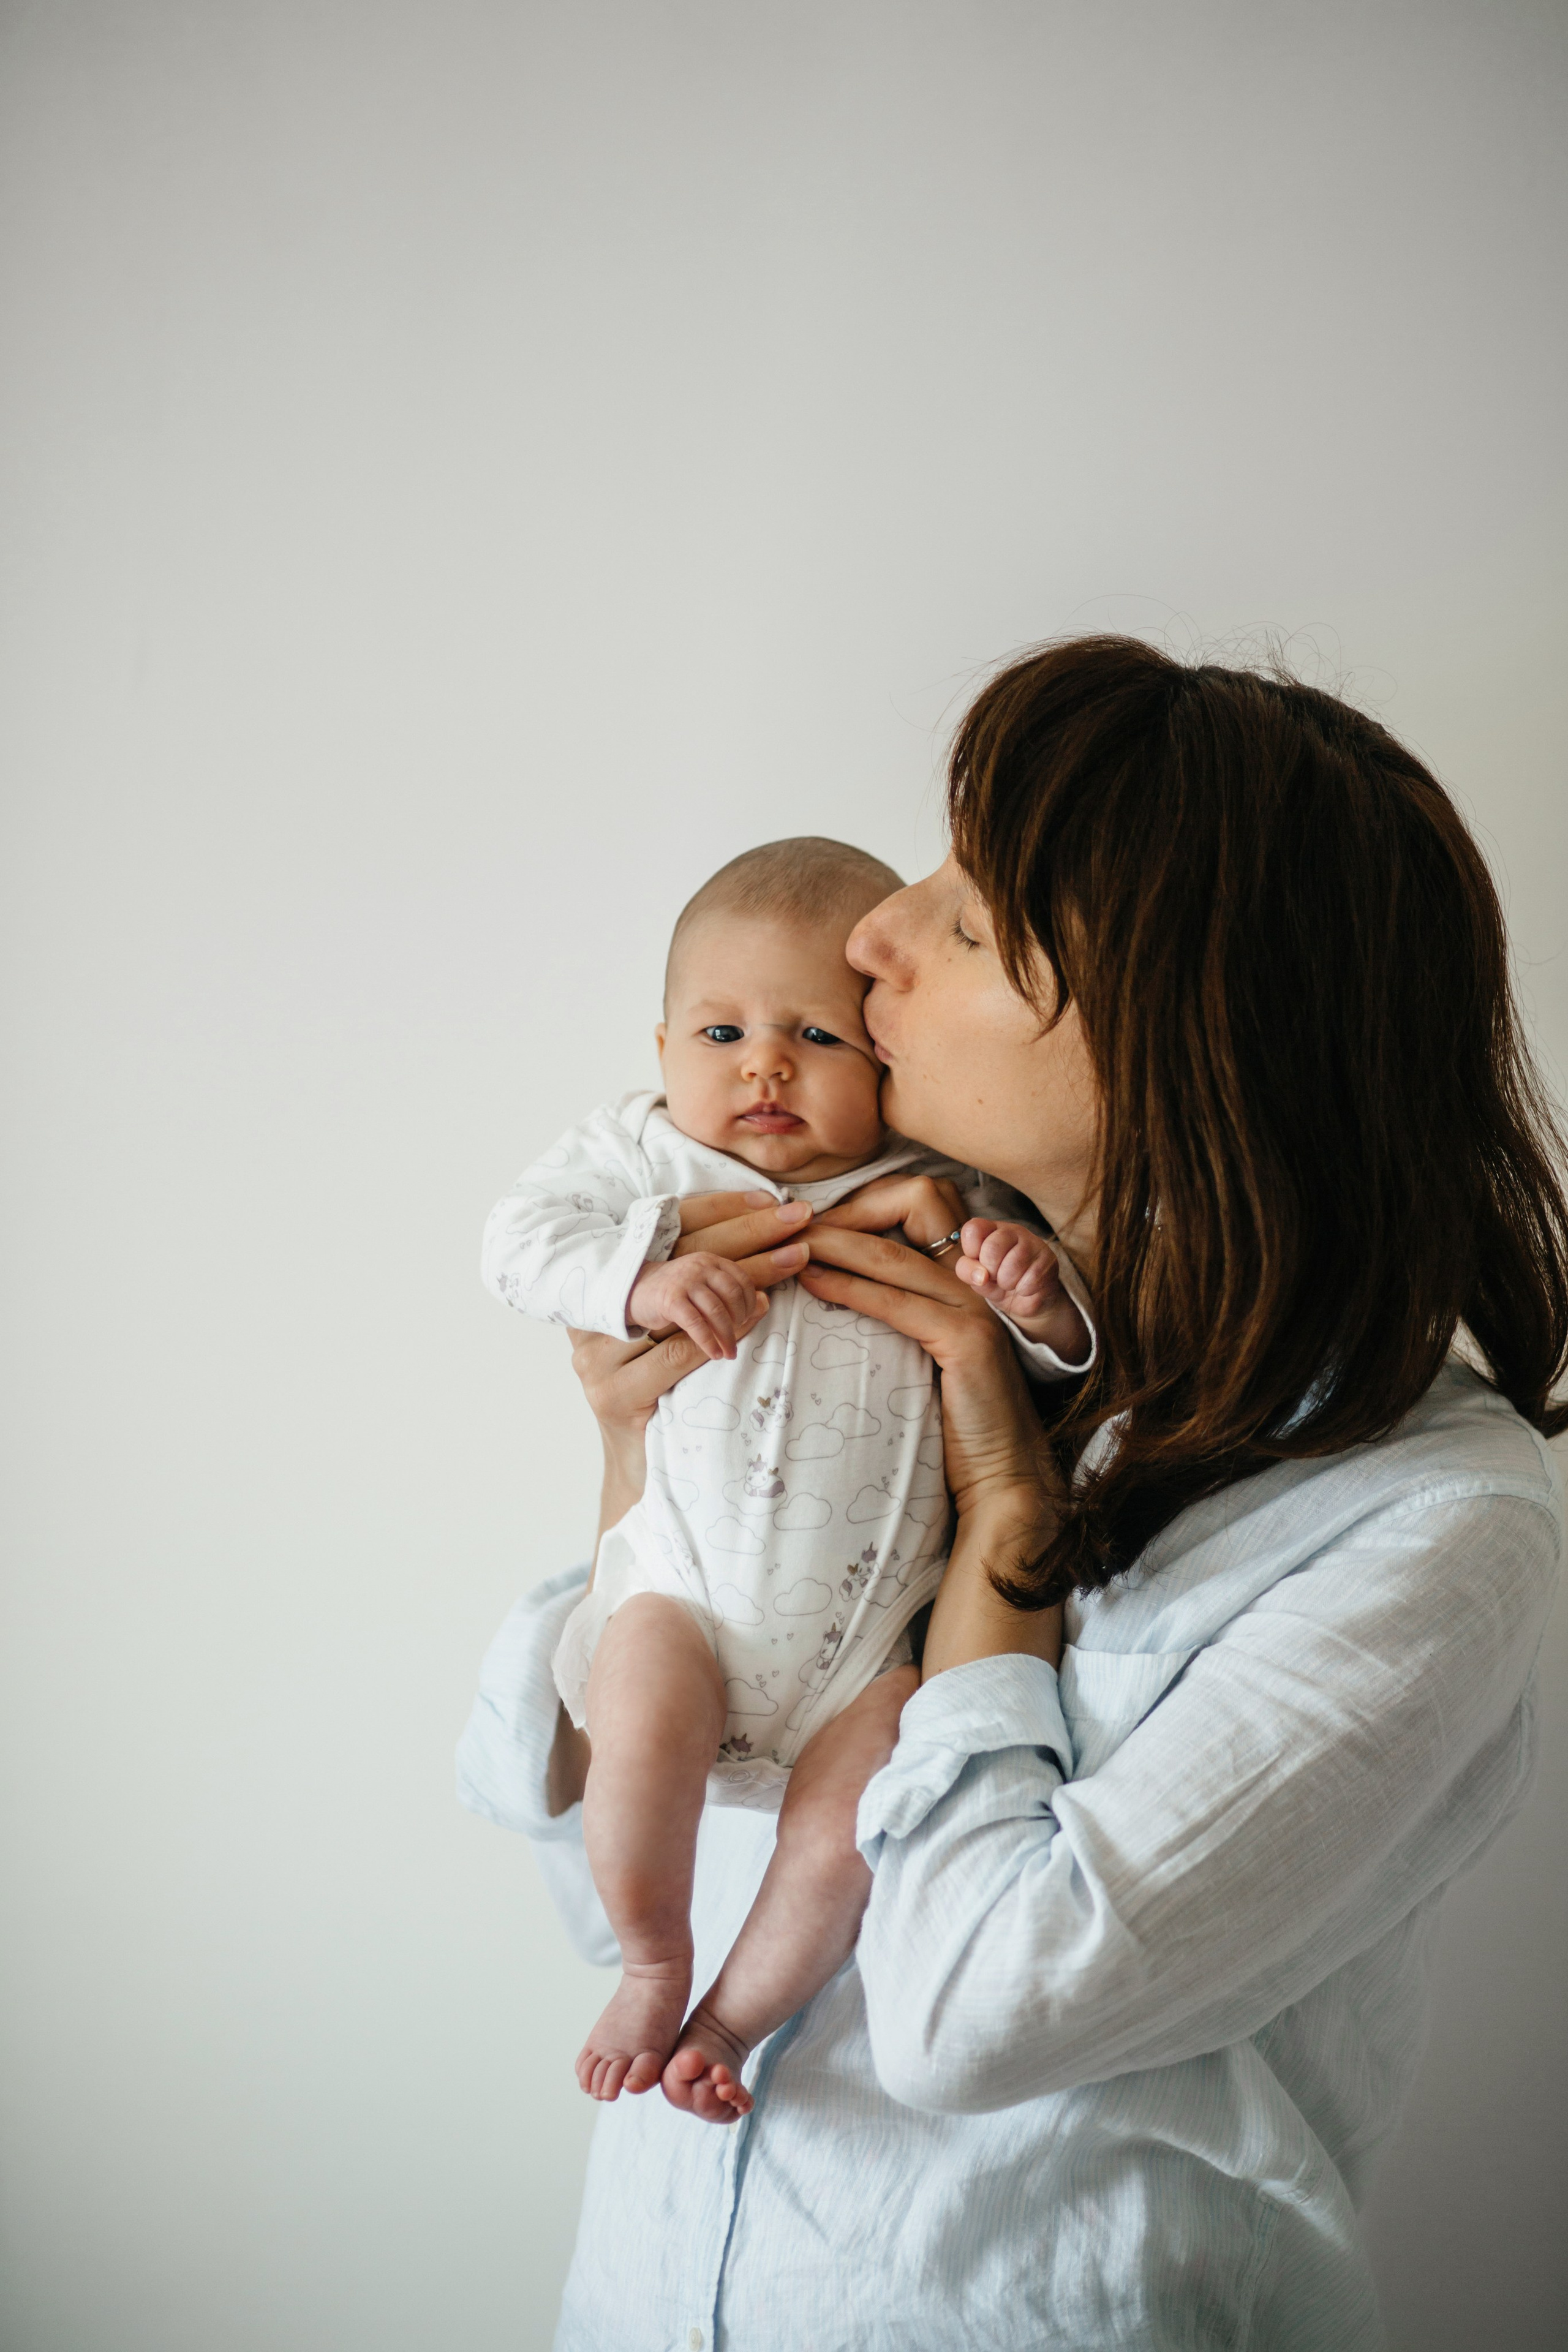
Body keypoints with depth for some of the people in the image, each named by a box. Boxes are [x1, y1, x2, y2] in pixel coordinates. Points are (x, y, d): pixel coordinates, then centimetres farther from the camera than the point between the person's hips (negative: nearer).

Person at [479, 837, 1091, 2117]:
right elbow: (520, 1236, -4)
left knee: (840, 1837, -11)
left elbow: (1075, 1347, 3)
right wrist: (640, 1279, -21)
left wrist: (1043, 1302, -22)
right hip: (688, 1571, 0)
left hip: (873, 1601, 1)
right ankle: (654, 1963, 5)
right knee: (641, 1736, -25)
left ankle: (733, 2019, 18)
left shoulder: (941, 1195, 1)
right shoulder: (645, 1156, 4)